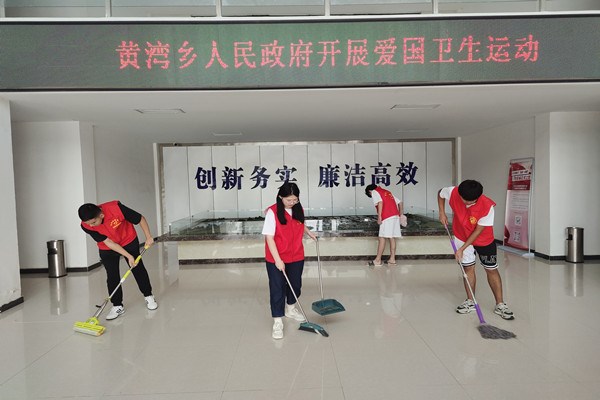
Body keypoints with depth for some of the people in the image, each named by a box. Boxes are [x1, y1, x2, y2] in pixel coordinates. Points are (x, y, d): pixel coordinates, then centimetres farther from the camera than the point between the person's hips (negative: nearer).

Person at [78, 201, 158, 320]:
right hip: (107, 249, 1)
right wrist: (128, 256, -24)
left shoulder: (116, 208, -36)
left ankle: (148, 296, 24)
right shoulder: (86, 225, -26)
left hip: (129, 241, -1)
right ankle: (117, 306, 11)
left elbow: (141, 219, -21)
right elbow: (108, 242, -22)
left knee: (138, 269, 8)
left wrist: (148, 237, -15)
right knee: (112, 276, -3)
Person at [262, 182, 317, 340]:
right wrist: (277, 259, -22)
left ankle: (290, 309, 43)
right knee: (277, 289, 1)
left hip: (296, 257, 6)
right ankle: (278, 321, 14)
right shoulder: (272, 212, -18)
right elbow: (269, 237, -19)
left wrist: (310, 233, 6)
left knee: (296, 285, 19)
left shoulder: (299, 209, -1)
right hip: (276, 259, -5)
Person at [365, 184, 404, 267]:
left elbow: (380, 202, -14)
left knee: (382, 238, -7)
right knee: (392, 238, 9)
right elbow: (399, 202, 24)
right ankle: (392, 259, 11)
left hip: (387, 217, -8)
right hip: (395, 215, 8)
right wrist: (401, 213, 29)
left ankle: (378, 260, -6)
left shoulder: (374, 192, 5)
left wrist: (379, 216, -17)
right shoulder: (387, 192, 28)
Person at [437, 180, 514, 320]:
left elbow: (478, 231, -24)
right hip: (462, 237, 2)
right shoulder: (453, 192, -26)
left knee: (492, 270, 3)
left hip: (484, 240, -2)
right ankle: (470, 301, 17)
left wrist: (462, 248, -22)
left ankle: (500, 304, 15)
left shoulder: (487, 206, -32)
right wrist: (442, 213, -7)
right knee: (468, 267, 4)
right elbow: (440, 193, 0)